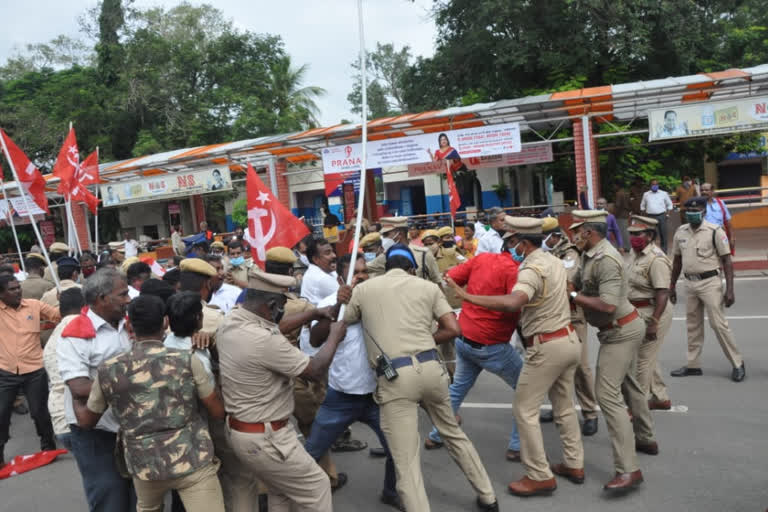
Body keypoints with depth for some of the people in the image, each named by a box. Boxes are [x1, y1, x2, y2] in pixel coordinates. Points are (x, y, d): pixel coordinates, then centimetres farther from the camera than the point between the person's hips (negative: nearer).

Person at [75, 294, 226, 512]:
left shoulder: (108, 369, -4)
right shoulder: (187, 361, -11)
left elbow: (86, 420, 12)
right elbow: (218, 412, -4)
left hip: (144, 465, 4)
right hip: (192, 460, -3)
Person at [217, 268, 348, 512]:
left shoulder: (230, 321, -4)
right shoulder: (265, 341, -31)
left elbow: (276, 329, 13)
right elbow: (316, 371, -19)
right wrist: (335, 336, -4)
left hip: (240, 429, 9)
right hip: (265, 438, -9)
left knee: (281, 491, 25)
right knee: (316, 487, 9)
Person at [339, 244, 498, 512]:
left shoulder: (362, 289, 11)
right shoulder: (428, 286, 13)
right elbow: (453, 330, 6)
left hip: (393, 377, -3)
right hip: (430, 367, 3)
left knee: (406, 463, 2)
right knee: (453, 433, 28)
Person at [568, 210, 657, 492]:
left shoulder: (606, 260, -26)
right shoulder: (590, 254, 5)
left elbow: (608, 305, -32)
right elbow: (576, 283, 9)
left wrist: (573, 297, -23)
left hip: (621, 331, -11)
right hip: (624, 328, 11)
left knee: (607, 394, -14)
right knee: (627, 382, 26)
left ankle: (628, 470, -12)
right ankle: (646, 439, 46)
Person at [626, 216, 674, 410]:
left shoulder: (656, 259, -21)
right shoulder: (634, 253, 8)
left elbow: (662, 293, -25)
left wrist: (654, 322, -28)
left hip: (654, 312, -10)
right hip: (638, 312, 10)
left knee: (642, 360, -1)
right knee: (647, 357, 20)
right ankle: (661, 398, 35)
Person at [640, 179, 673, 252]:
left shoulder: (664, 194, 7)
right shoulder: (646, 194, 10)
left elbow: (669, 204, 12)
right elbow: (642, 206, 17)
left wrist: (667, 214, 3)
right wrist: (644, 215, 8)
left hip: (661, 216, -1)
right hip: (650, 216, 1)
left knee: (663, 233, 1)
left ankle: (664, 248, 10)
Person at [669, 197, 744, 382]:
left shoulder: (714, 231, -10)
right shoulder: (680, 232, 6)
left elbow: (727, 261, -9)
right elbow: (677, 260, 15)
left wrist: (730, 290, -14)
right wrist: (672, 286, 15)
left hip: (710, 283, -6)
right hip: (690, 283, 6)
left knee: (719, 324, -4)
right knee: (693, 325, 13)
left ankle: (737, 363, 11)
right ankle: (693, 365, 23)